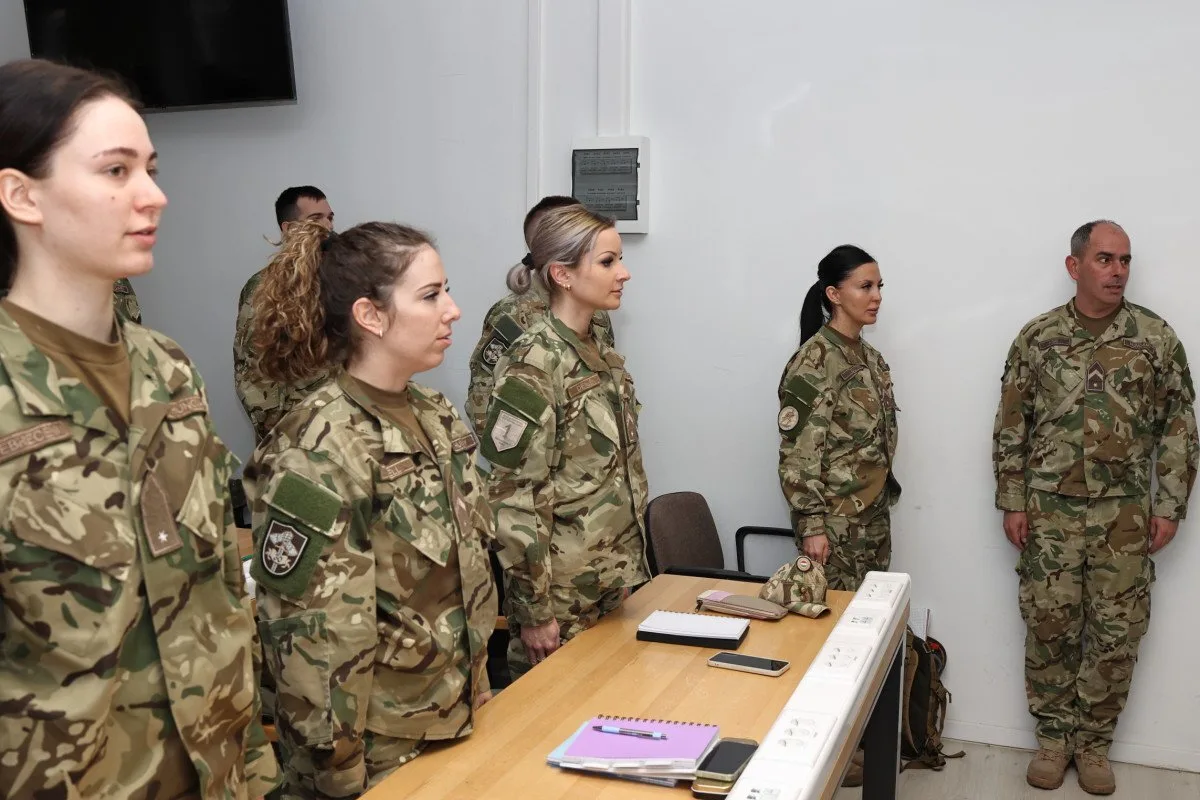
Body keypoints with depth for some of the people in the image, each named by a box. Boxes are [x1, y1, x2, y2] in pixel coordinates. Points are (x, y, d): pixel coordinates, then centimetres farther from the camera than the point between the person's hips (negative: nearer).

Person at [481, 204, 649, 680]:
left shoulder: (604, 355, 8)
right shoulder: (533, 364, -18)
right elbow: (513, 496, -19)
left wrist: (630, 569, 15)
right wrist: (533, 609, -17)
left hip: (614, 582, 8)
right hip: (562, 590, -8)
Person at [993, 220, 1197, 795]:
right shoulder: (1037, 338, 0)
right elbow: (1011, 426, 2)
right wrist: (1012, 502, -2)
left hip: (1125, 515, 1)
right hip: (1049, 511, 0)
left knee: (1116, 633, 6)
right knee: (1050, 628, 6)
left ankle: (1093, 741, 23)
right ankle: (1053, 736, 23)